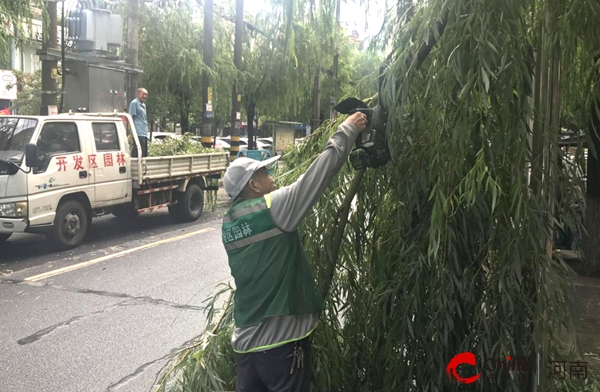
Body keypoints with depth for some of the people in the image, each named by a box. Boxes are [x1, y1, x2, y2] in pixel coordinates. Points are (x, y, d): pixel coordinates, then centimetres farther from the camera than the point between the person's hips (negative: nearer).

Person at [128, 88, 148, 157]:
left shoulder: (143, 105, 21)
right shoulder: (134, 103, -5)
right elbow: (130, 118, -9)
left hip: (144, 134, 9)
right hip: (138, 134, -9)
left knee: (144, 155, 9)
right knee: (137, 155, -11)